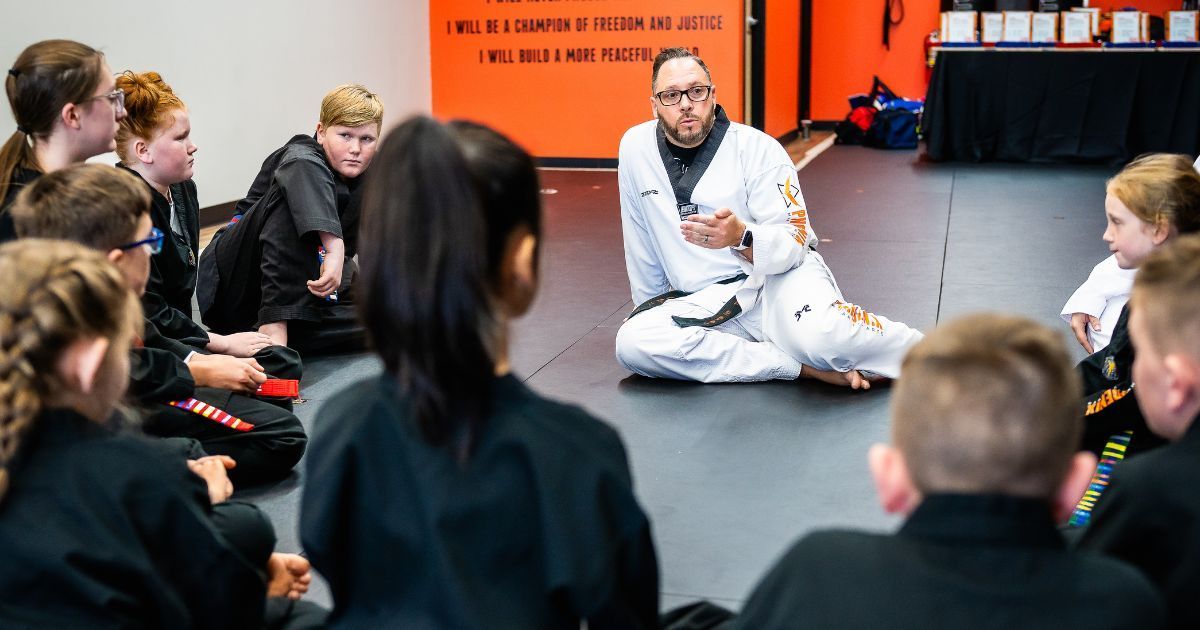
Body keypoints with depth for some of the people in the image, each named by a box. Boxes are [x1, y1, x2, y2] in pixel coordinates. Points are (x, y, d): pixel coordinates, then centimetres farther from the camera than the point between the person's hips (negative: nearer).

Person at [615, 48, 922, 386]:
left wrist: (742, 237, -33)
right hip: (705, 302, 4)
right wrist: (653, 310, 19)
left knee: (821, 333, -38)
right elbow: (641, 247, 13)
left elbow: (793, 243, -12)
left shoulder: (757, 148, -8)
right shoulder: (636, 148, 1)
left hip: (780, 279, -4)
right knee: (632, 342, -26)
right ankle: (805, 366, -20)